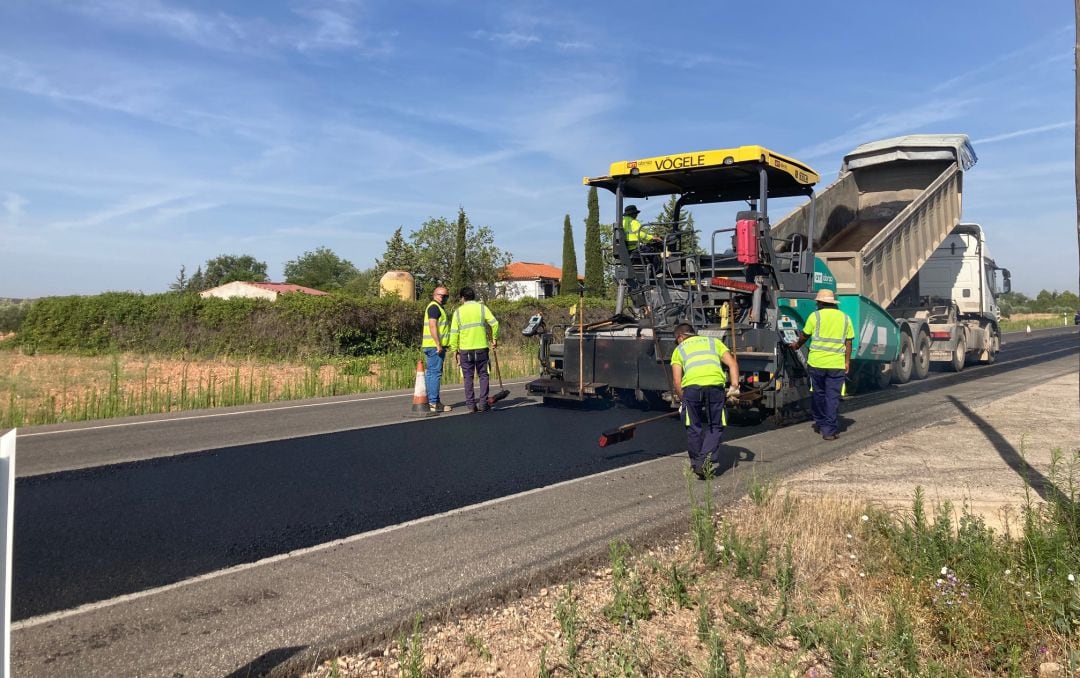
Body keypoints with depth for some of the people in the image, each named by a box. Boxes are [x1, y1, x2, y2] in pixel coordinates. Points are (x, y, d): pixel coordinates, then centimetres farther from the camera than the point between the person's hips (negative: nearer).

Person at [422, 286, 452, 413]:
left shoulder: (438, 307, 23)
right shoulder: (434, 307, -10)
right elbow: (432, 326, -19)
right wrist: (438, 345, -22)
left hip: (434, 346, 11)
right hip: (435, 345, -11)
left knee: (431, 373, 12)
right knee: (435, 373, -10)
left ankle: (431, 400, 18)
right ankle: (434, 403, -11)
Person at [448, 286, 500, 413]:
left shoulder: (458, 311, 4)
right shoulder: (482, 308, 3)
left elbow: (454, 333, 1)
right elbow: (494, 323, -9)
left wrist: (455, 350, 7)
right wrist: (494, 338, 4)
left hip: (465, 349, 0)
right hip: (481, 347, 0)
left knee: (468, 377, 7)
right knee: (483, 375, 8)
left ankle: (470, 404, 6)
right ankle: (483, 403, 5)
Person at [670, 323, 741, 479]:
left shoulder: (679, 349, 26)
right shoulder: (713, 341, 32)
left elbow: (677, 381, 14)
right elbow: (732, 363, 17)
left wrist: (683, 399, 24)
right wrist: (734, 386, 10)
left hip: (691, 386, 0)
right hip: (715, 384, 1)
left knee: (693, 427, 15)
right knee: (715, 426, 12)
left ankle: (696, 463, 24)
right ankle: (707, 462, -3)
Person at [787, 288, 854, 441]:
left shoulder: (815, 316, 0)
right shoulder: (845, 318, 6)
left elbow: (804, 336, 11)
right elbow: (848, 342, 6)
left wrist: (796, 345, 30)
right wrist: (847, 362, 11)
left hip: (817, 362, -1)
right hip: (837, 364, 1)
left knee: (818, 394, 15)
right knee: (832, 396, 3)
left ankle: (820, 424, 27)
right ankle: (829, 430, 0)